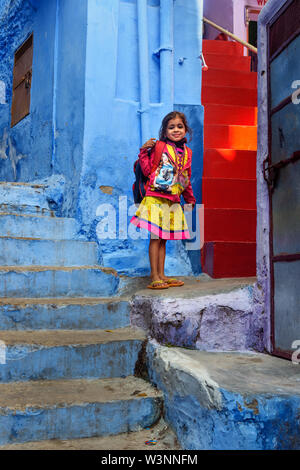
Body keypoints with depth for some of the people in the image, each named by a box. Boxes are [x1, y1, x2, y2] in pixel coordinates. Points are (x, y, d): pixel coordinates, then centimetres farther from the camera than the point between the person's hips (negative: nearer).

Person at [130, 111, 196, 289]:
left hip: (173, 201, 6)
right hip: (156, 199, -5)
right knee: (156, 237, -3)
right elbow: (148, 170, -6)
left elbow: (187, 179, 21)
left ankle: (161, 275, 17)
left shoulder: (187, 152, 13)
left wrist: (190, 198, 25)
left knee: (164, 239, 11)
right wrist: (144, 151, -15)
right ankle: (154, 276, 3)